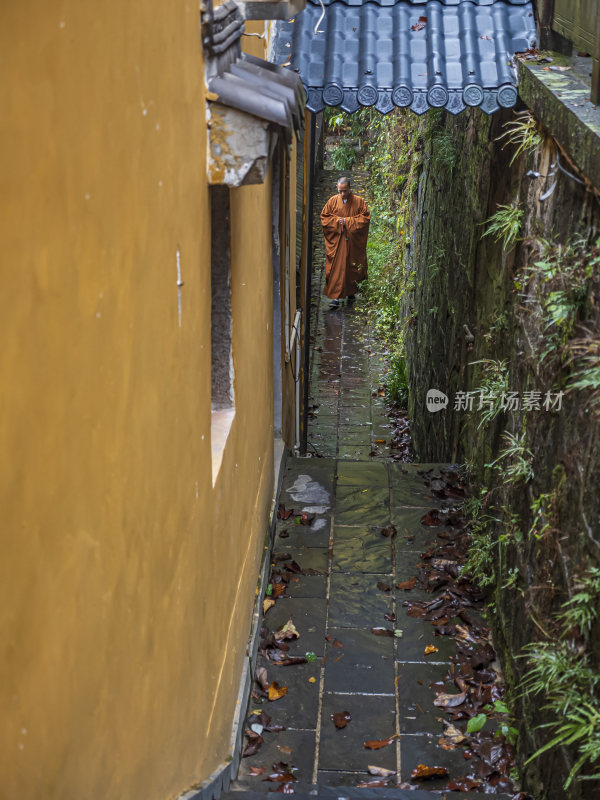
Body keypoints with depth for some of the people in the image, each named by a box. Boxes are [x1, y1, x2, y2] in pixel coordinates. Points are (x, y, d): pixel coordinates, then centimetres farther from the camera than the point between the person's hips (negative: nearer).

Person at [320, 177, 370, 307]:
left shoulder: (359, 201, 0)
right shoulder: (333, 201, 3)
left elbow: (365, 218, -3)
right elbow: (324, 217, 6)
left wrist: (347, 221, -12)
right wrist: (337, 221, -11)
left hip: (353, 241, 0)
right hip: (336, 241, 0)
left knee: (352, 268, 8)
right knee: (336, 268, -6)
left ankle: (351, 293, 25)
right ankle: (335, 296, -6)